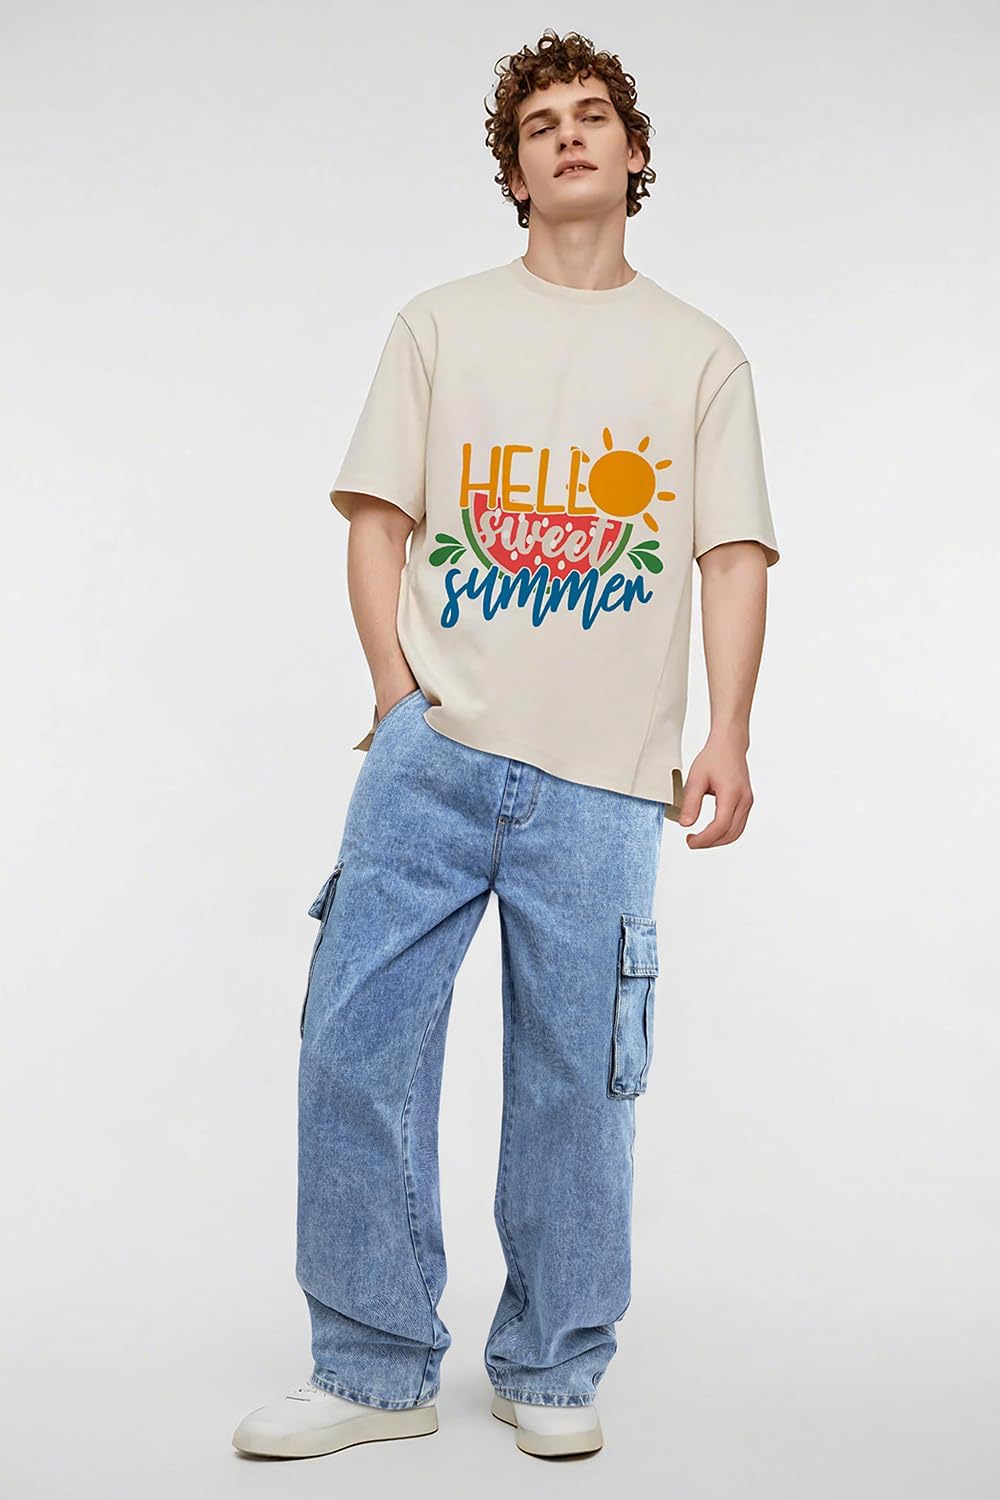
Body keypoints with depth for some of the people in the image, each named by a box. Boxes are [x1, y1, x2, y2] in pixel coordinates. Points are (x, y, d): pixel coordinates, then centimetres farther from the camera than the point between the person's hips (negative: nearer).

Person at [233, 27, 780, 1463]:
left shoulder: (700, 352, 14)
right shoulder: (441, 323, 15)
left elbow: (736, 555, 7)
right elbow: (378, 518, 11)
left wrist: (728, 736, -6)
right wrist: (399, 695, -2)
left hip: (603, 775, -1)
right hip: (433, 751, 1)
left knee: (576, 1077, 0)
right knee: (355, 1038, -4)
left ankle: (551, 1370, 18)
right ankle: (375, 1369, 11)